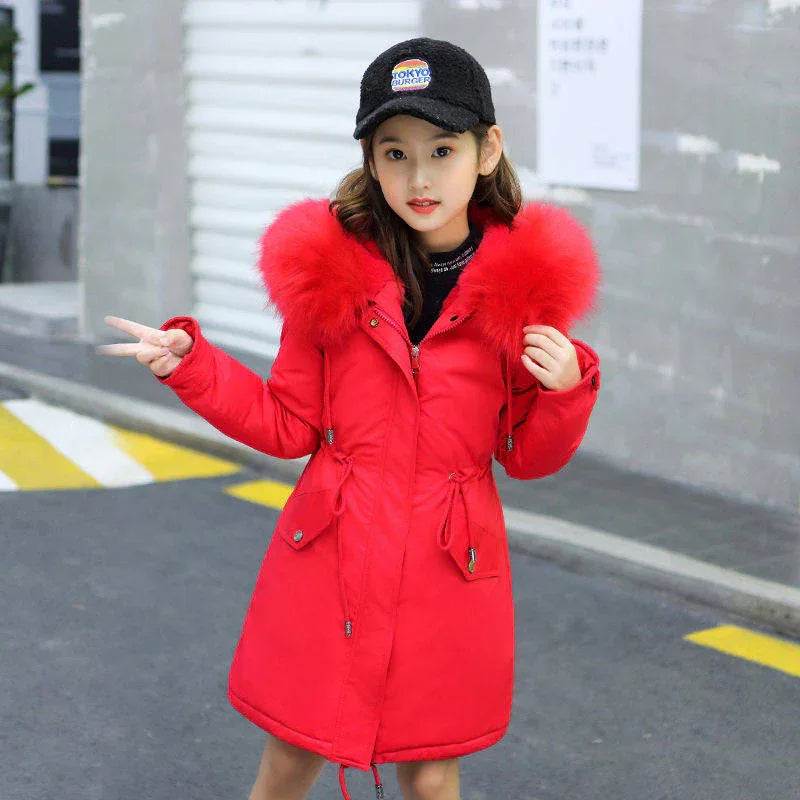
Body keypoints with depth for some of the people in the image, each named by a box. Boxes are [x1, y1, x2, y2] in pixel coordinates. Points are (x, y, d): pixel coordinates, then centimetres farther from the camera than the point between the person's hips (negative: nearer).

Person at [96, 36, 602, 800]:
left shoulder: (523, 284, -6)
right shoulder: (331, 268, -4)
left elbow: (528, 456, 2)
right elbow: (290, 425, 3)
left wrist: (567, 389, -17)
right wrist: (190, 362, -6)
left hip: (449, 571, -1)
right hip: (329, 558, 1)